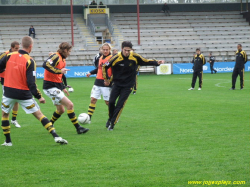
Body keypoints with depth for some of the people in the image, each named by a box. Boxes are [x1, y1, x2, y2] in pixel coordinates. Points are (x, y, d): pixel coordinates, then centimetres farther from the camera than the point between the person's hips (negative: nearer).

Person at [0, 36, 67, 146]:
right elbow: (31, 82, -16)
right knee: (39, 115, 4)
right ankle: (56, 137, -4)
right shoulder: (29, 61, -11)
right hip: (24, 94, -2)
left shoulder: (9, 56, -2)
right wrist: (39, 97, -10)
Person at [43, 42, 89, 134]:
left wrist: (63, 87, 23)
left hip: (56, 87, 10)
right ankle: (78, 128, -9)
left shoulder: (62, 59, 14)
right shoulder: (56, 56, -15)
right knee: (70, 105, -14)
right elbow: (45, 64, -33)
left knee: (61, 110, 18)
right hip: (51, 87, -10)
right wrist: (59, 71, -37)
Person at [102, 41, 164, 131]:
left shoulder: (135, 57, -10)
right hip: (117, 83, 0)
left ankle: (112, 123, 1)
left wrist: (157, 62, -7)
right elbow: (104, 67, -3)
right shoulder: (116, 58, -15)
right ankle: (110, 119, 21)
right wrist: (106, 79, 2)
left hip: (128, 85, 0)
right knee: (111, 102, -6)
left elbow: (146, 62, 5)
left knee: (120, 105, -8)